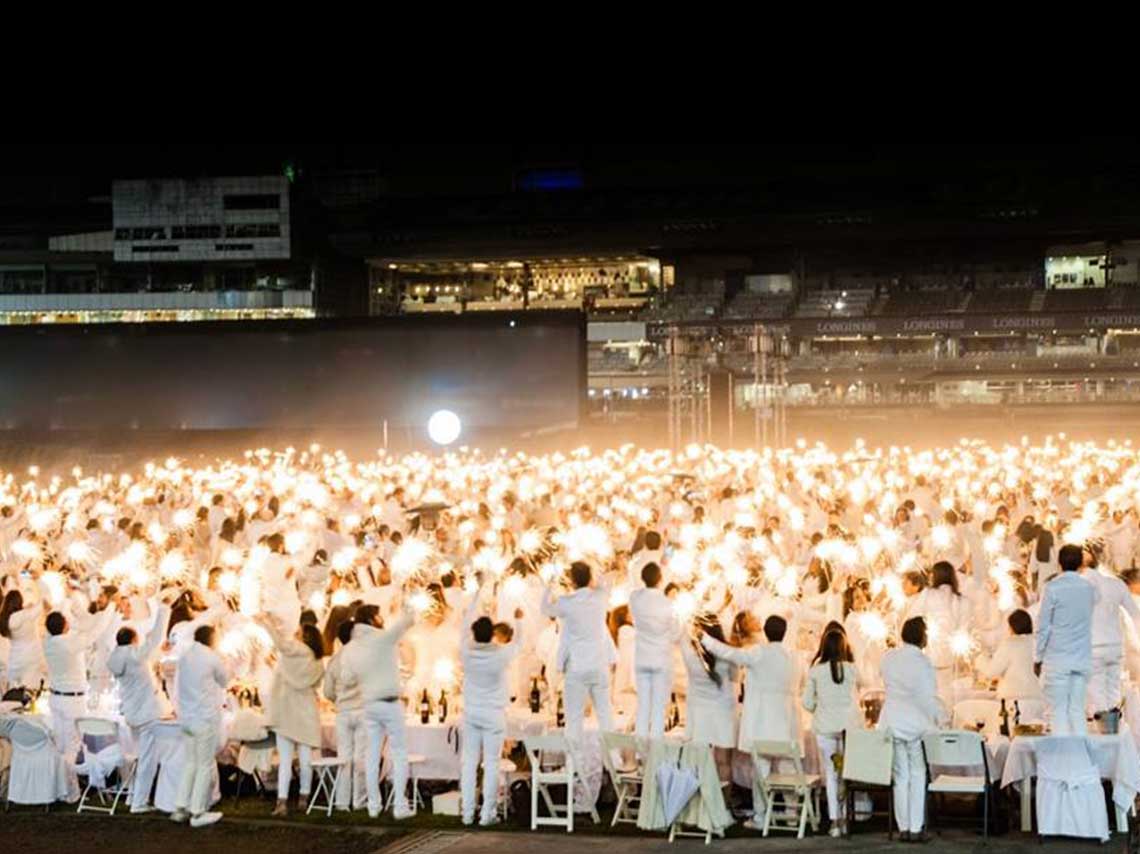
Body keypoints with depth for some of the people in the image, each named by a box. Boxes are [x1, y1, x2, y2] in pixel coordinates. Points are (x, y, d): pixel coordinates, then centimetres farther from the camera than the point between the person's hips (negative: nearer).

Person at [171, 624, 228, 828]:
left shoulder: (184, 657, 5)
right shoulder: (212, 658, -13)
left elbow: (178, 686, 13)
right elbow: (224, 681, 2)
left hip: (186, 717, 6)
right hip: (206, 718, -6)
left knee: (190, 763, 15)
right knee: (205, 766, 1)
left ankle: (180, 808, 14)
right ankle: (197, 813, 3)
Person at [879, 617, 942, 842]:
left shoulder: (889, 658, 1)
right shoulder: (922, 661, -14)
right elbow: (929, 698, -12)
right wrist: (939, 718, -2)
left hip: (892, 722, 5)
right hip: (917, 724, -5)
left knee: (900, 777, 10)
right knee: (918, 776, 3)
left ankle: (903, 828, 12)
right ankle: (915, 829, 2)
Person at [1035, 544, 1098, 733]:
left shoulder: (1053, 588, -7)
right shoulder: (1089, 588, 7)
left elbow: (1043, 627, -6)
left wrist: (1037, 658, 1)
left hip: (1057, 659, -4)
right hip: (1083, 660, 5)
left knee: (1058, 711, -3)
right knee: (1077, 711, 7)